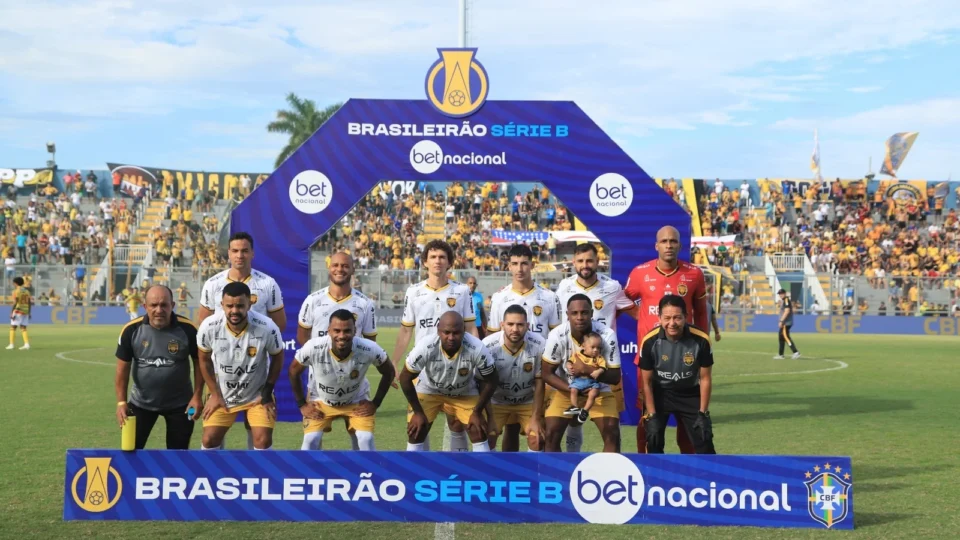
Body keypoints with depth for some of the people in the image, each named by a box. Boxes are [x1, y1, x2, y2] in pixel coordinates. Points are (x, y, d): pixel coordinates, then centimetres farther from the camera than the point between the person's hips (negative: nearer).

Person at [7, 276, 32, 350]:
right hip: (25, 311, 6)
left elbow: (15, 303, -15)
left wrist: (11, 312, -14)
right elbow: (29, 303, 10)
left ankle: (12, 344, 1)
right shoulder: (27, 291, 10)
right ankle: (26, 344, -4)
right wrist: (29, 313, 16)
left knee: (13, 327, 4)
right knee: (23, 328, 7)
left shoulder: (16, 291, -8)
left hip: (18, 311, -6)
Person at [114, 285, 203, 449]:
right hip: (141, 402, 1)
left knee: (179, 453, 8)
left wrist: (197, 396, -9)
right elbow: (123, 369, -8)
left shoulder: (187, 329, -17)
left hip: (179, 402, -1)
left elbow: (198, 362, -4)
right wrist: (121, 402, -15)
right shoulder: (131, 330, -15)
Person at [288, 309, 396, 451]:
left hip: (356, 402, 0)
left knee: (366, 440, -16)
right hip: (321, 401, 0)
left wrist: (375, 403, -8)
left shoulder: (369, 349, -31)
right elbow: (293, 372, -10)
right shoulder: (313, 348, -32)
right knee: (311, 440, -16)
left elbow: (389, 372, -9)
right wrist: (302, 404, -7)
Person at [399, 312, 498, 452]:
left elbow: (491, 381, -16)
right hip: (428, 390, 0)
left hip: (464, 393, 1)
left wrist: (477, 412, -12)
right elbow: (405, 378, -19)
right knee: (415, 434, -8)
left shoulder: (477, 349, -35)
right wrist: (418, 412, -14)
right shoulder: (425, 348, -36)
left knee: (479, 435, -8)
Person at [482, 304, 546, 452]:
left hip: (529, 402, 0)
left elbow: (539, 382, -14)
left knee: (537, 439, -11)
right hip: (497, 401, 0)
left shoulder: (539, 345, -26)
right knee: (485, 437, -12)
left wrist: (536, 417, -12)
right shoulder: (488, 346, -28)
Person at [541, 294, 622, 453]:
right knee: (551, 433, -12)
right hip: (567, 390, 1)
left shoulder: (607, 335, -25)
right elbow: (547, 373, -13)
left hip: (599, 390, 0)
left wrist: (588, 370, -34)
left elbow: (615, 377, -18)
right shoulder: (557, 335, -24)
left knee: (612, 434, -14)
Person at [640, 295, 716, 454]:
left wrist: (703, 413, -9)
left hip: (690, 393, 0)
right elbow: (647, 382, -11)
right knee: (653, 443, -5)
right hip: (660, 393, 0)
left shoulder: (700, 340, -24)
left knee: (704, 442, -2)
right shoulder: (650, 341, -24)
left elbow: (705, 379, -10)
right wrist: (651, 416, -11)